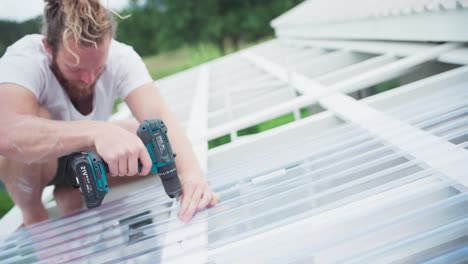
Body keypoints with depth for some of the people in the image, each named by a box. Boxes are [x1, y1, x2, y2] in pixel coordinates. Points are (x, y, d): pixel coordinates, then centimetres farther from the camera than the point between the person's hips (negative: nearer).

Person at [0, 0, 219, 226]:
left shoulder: (120, 58, -23)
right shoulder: (23, 59, -33)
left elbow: (158, 116, -36)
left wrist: (191, 172, -54)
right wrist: (96, 131, -63)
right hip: (28, 164, -3)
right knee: (35, 120, -35)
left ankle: (71, 198, 4)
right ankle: (33, 217, -8)